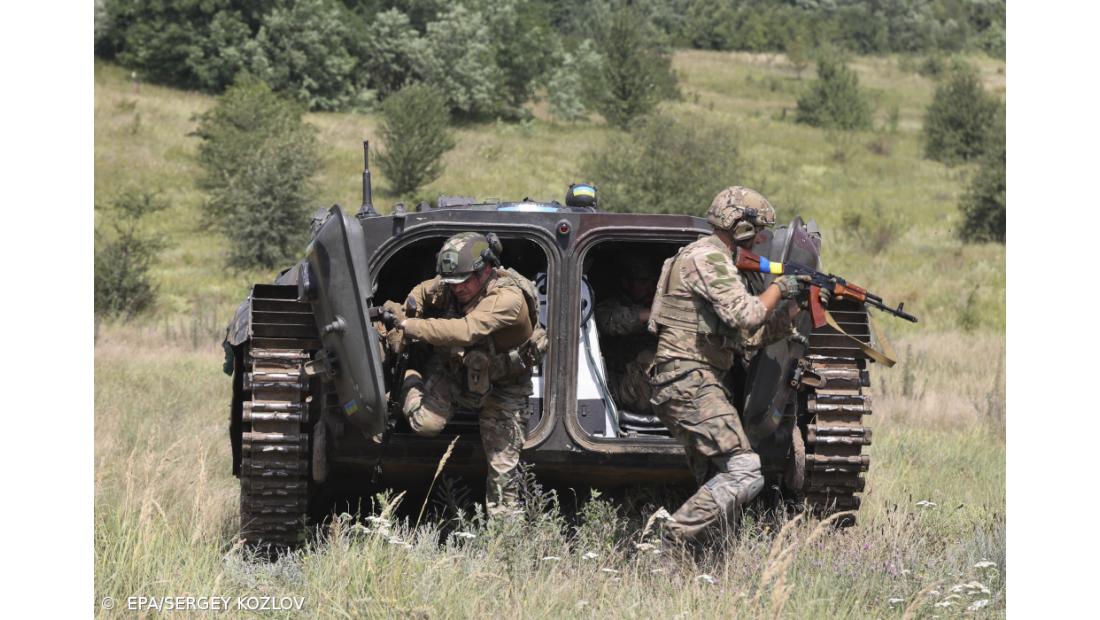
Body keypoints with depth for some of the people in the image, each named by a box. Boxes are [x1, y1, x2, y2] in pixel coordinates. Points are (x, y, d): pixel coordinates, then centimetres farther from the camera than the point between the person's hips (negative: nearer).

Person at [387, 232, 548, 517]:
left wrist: (413, 327, -43)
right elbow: (423, 291, 8)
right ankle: (409, 379, 11)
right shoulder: (450, 284, -17)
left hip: (501, 383, -3)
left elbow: (466, 331, -49)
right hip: (453, 366, 3)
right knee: (426, 422, -21)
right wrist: (411, 308, -14)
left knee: (503, 463, -3)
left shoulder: (508, 298, -36)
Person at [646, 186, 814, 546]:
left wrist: (797, 308, 13)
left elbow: (749, 338, 22)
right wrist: (779, 288, -4)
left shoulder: (717, 260, 23)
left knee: (716, 483, 10)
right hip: (691, 384, -11)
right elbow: (745, 315, -21)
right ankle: (676, 540, -23)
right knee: (745, 472, -18)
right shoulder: (707, 258, -10)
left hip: (683, 387, 11)